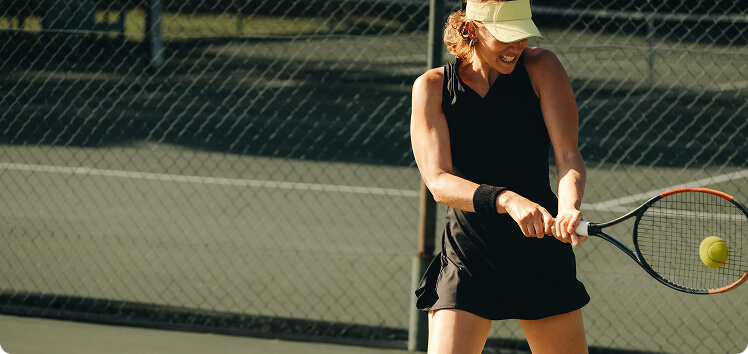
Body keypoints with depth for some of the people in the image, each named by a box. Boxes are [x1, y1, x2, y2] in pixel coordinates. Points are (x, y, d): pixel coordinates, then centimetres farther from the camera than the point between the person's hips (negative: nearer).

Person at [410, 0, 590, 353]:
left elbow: (568, 156, -13)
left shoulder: (540, 66, -5)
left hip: (540, 251, 1)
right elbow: (438, 181, -16)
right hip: (466, 259, -1)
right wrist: (506, 200, -34)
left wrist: (568, 208, -35)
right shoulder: (432, 87, -6)